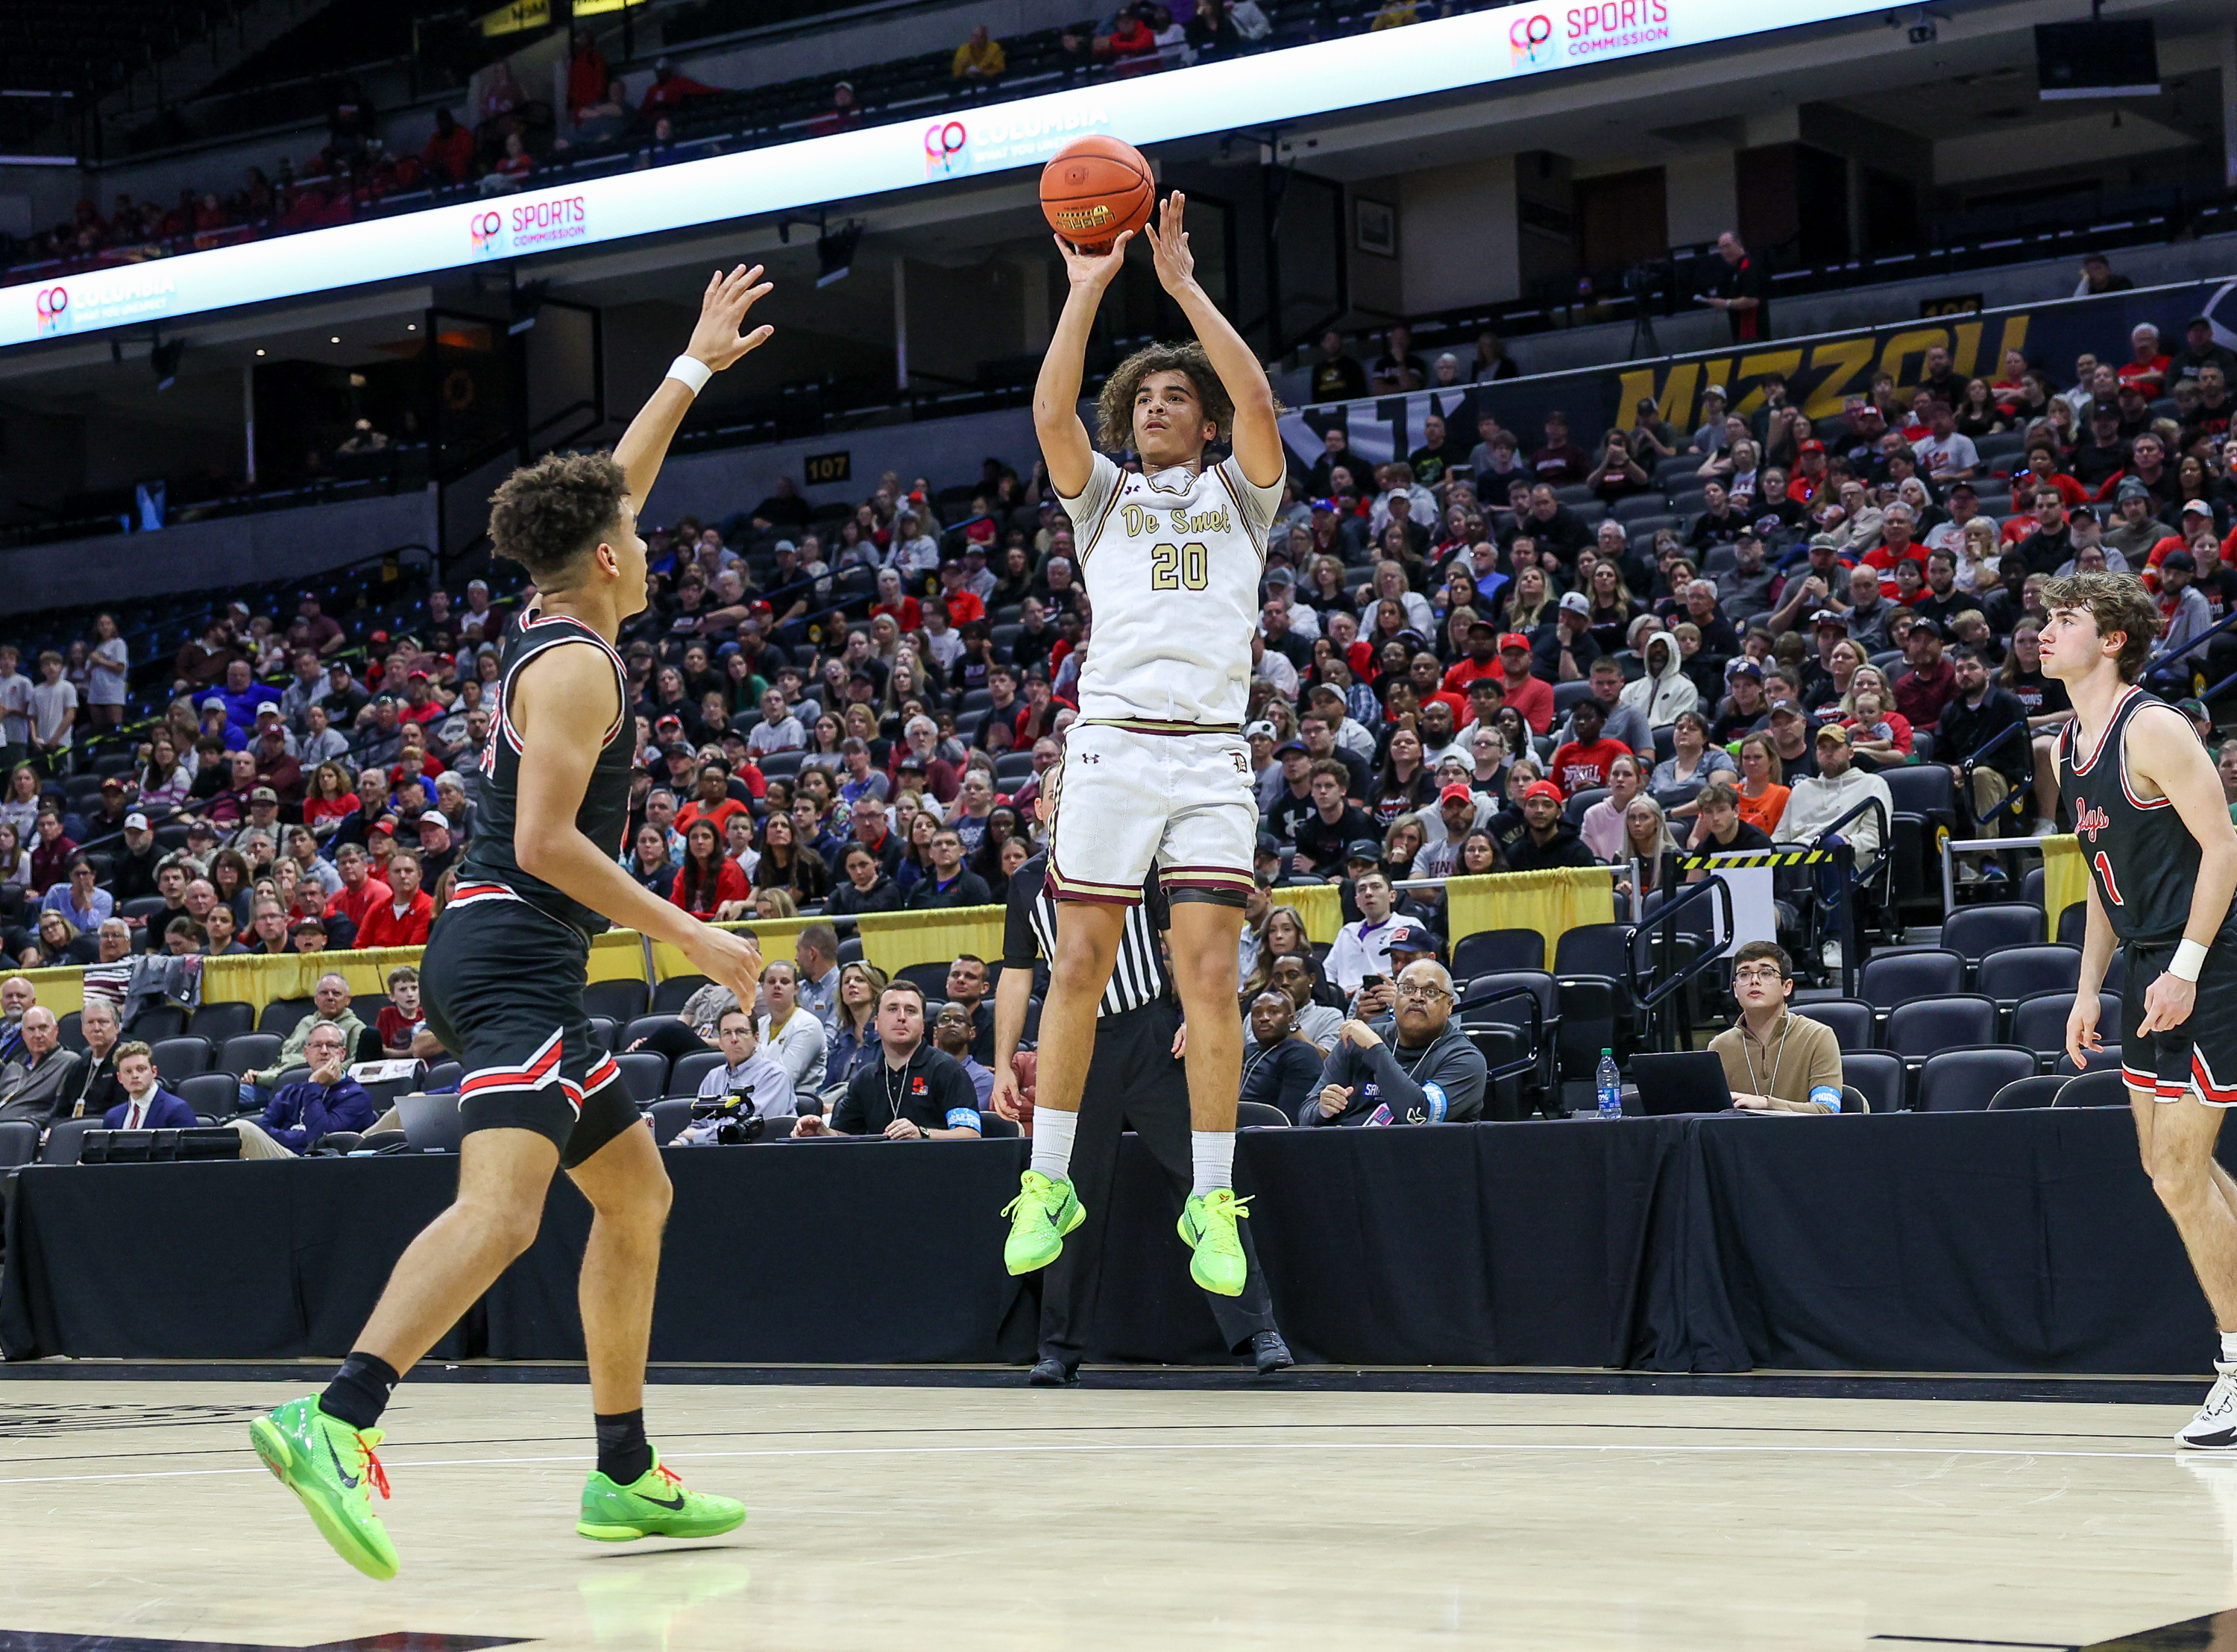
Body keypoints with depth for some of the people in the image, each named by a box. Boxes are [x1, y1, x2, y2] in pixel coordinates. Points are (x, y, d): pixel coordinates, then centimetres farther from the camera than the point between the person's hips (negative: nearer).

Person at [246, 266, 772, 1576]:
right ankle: (334, 1423, -40)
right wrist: (690, 937, -18)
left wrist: (696, 367, 38)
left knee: (638, 1194, 17)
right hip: (513, 954, -11)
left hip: (517, 963, 11)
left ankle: (626, 1473, 19)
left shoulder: (553, 625, 15)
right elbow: (546, 841, -20)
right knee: (502, 1209, -26)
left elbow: (614, 484, 32)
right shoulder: (577, 665, -11)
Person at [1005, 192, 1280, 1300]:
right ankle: (1048, 1182, 6)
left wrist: (1183, 284, 2)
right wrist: (1086, 288, 1)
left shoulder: (1237, 495, 18)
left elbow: (1255, 399, 0)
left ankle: (1211, 1203, -1)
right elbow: (1051, 415, 0)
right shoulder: (1105, 496, 19)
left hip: (1213, 756, 0)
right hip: (1112, 743, 1)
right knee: (1077, 969, -2)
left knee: (1210, 977, -6)